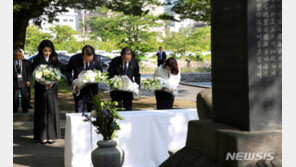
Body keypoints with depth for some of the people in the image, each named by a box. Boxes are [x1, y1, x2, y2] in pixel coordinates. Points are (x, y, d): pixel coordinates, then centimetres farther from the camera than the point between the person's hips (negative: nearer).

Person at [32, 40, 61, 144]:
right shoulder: (37, 60, 0)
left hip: (52, 88, 2)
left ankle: (51, 136, 6)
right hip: (40, 88, -2)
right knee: (42, 111, 0)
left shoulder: (54, 59, 6)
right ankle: (42, 136, 4)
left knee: (52, 110, 0)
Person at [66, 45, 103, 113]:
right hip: (79, 89, -1)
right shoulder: (74, 59, -14)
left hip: (92, 89, 1)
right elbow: (68, 72, 3)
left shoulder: (97, 58, -12)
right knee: (79, 113, -1)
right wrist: (72, 84, -9)